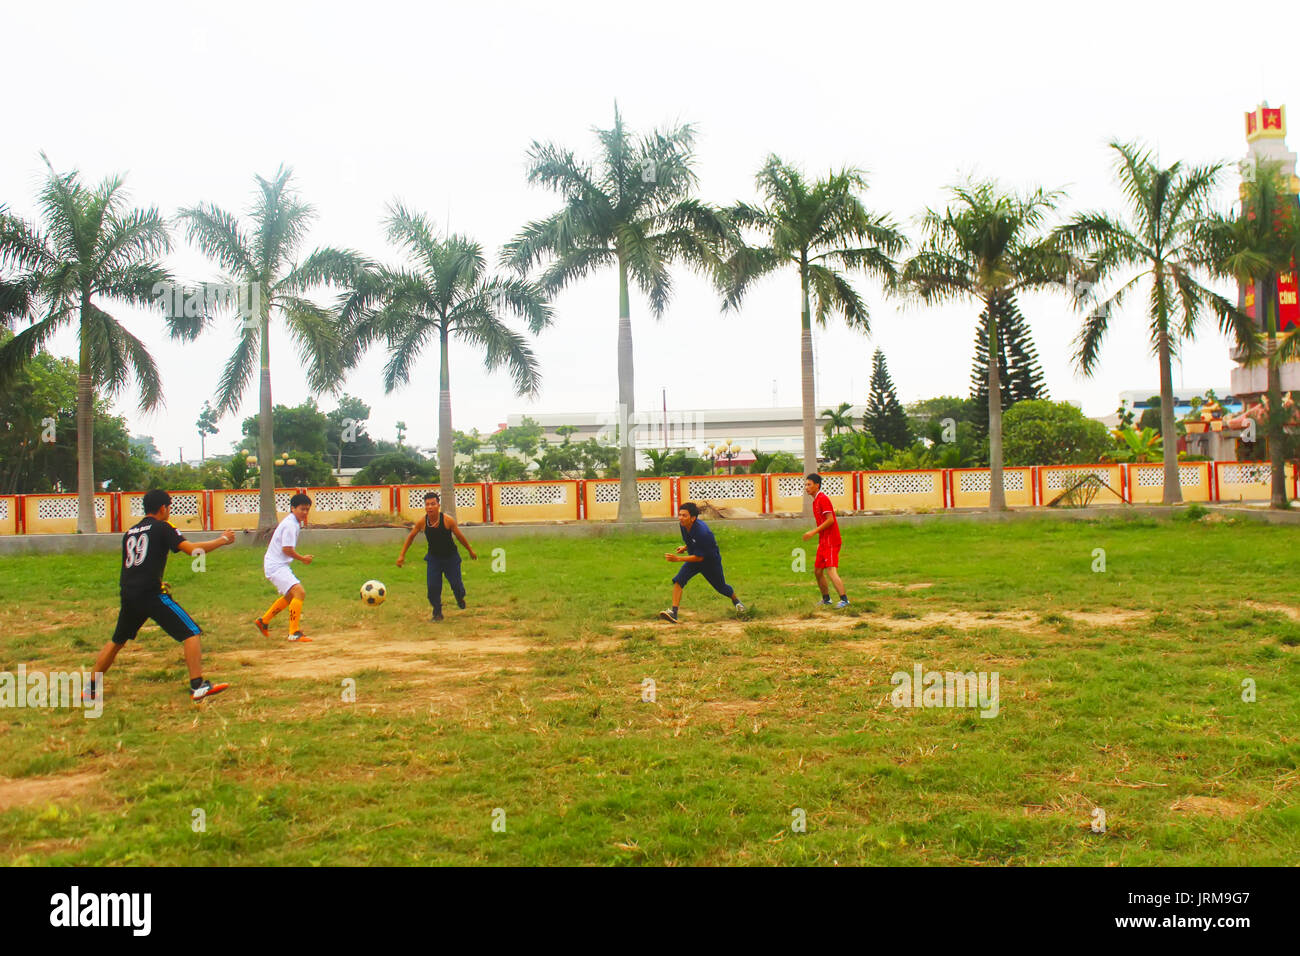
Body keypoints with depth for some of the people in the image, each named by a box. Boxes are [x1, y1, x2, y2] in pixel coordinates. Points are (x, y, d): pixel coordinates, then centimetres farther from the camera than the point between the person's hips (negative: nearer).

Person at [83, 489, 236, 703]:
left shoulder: (130, 532, 19)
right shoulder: (162, 528, -1)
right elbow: (192, 549, -11)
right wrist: (222, 540, -1)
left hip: (127, 595, 7)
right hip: (151, 593, -7)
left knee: (117, 641, 25)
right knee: (190, 632, -4)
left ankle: (91, 688, 28)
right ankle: (198, 687, -13)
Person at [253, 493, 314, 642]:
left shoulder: (294, 522, 13)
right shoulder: (290, 525, -18)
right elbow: (287, 549, -22)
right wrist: (303, 559, -9)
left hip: (274, 564, 11)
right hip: (276, 566, -11)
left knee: (290, 595, 27)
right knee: (300, 592, -24)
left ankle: (263, 621, 38)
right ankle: (294, 633, -25)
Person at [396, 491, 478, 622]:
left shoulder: (448, 520, -22)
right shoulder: (422, 522, -16)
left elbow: (460, 536, -8)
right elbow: (410, 537, 1)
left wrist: (470, 551, 3)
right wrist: (402, 555, 0)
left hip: (451, 557, -1)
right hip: (434, 557, 1)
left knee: (456, 583, 5)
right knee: (433, 586, -11)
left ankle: (460, 599, 41)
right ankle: (437, 612, 7)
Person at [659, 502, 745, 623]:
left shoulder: (702, 532, -37)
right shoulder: (684, 526, -14)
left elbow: (699, 557, -31)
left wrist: (678, 559, -35)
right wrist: (685, 547, -4)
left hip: (711, 561, -6)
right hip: (694, 559, 6)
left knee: (721, 587, 17)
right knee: (678, 580, -18)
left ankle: (736, 600, 50)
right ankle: (674, 613, -23)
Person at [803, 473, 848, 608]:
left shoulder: (823, 498, -13)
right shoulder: (816, 500, 17)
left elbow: (830, 520, -20)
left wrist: (813, 532, -19)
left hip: (831, 541, -10)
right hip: (823, 541, 10)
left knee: (831, 571, -16)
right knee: (817, 571, 14)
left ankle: (844, 600, -19)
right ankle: (826, 599, 26)